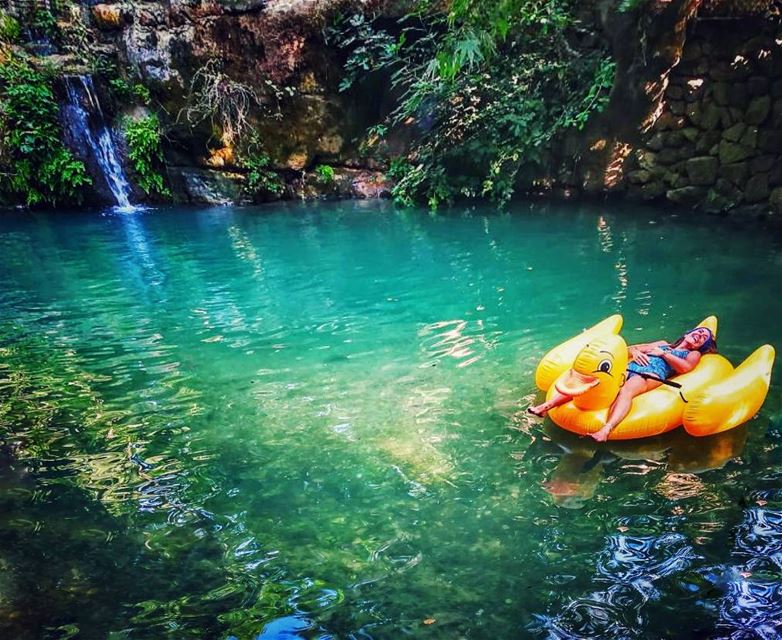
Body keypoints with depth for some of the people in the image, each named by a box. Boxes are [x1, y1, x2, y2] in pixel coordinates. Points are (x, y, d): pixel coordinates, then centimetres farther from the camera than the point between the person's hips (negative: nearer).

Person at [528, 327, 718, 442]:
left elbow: (685, 367, 1)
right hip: (629, 369, 5)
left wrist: (663, 353, 8)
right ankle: (547, 405, -31)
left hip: (652, 375, -5)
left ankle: (606, 430, -64)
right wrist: (633, 351, 13)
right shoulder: (663, 344, 39)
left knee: (626, 390, -41)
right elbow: (630, 349, 35)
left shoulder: (693, 354, 26)